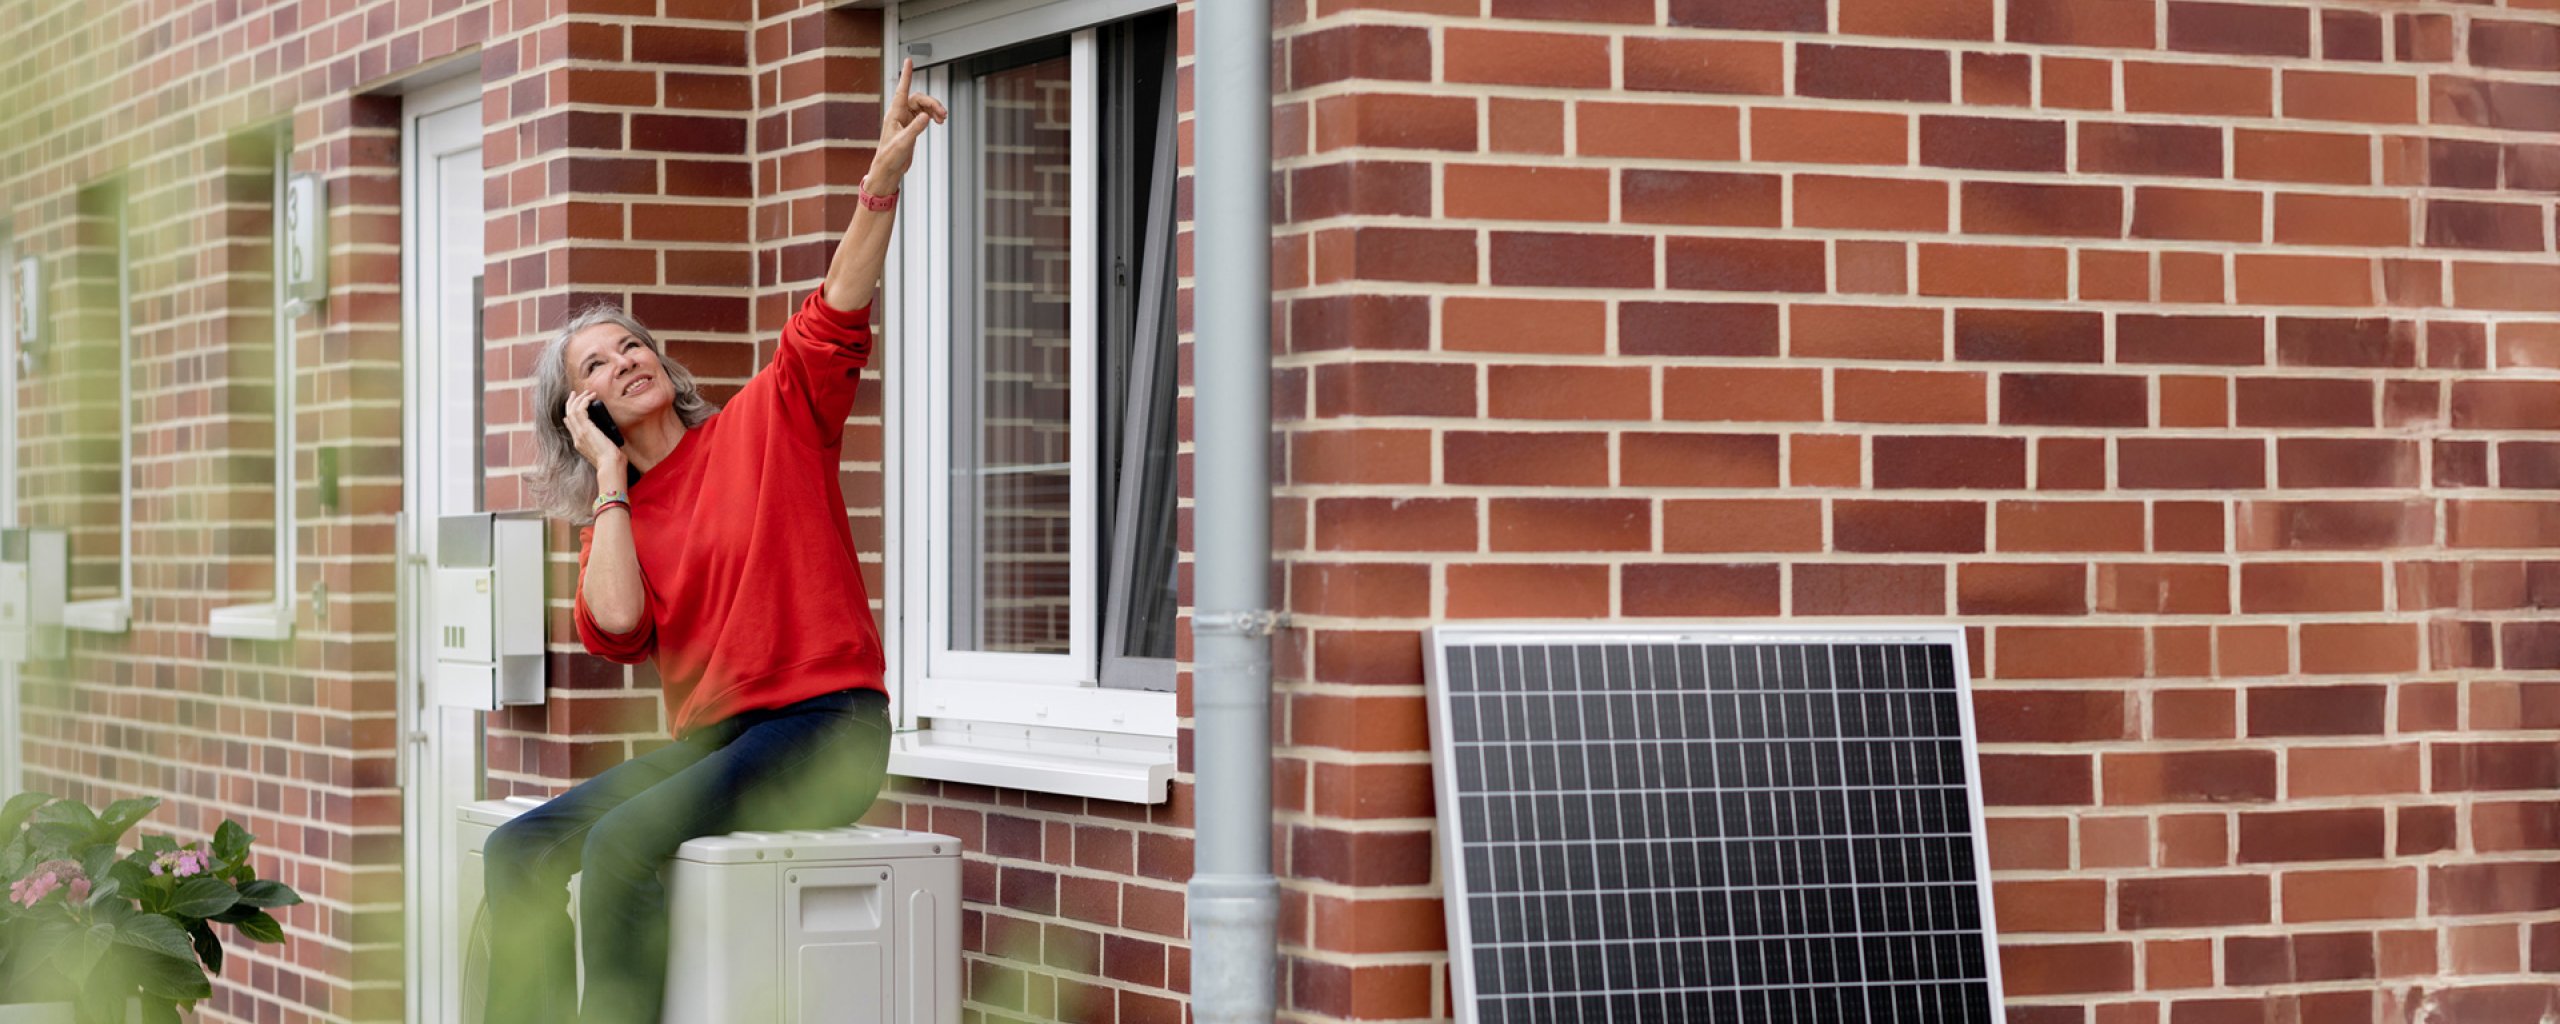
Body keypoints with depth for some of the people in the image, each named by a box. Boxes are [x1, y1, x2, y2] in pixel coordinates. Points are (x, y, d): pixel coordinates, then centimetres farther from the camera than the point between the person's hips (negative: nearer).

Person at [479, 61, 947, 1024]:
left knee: (622, 843, -28)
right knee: (518, 850, -12)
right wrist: (609, 478, 0)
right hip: (707, 738, 6)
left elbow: (836, 318, -11)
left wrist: (886, 174, -25)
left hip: (825, 727, -6)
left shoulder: (766, 423, 4)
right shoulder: (610, 518, 13)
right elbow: (616, 625, -8)